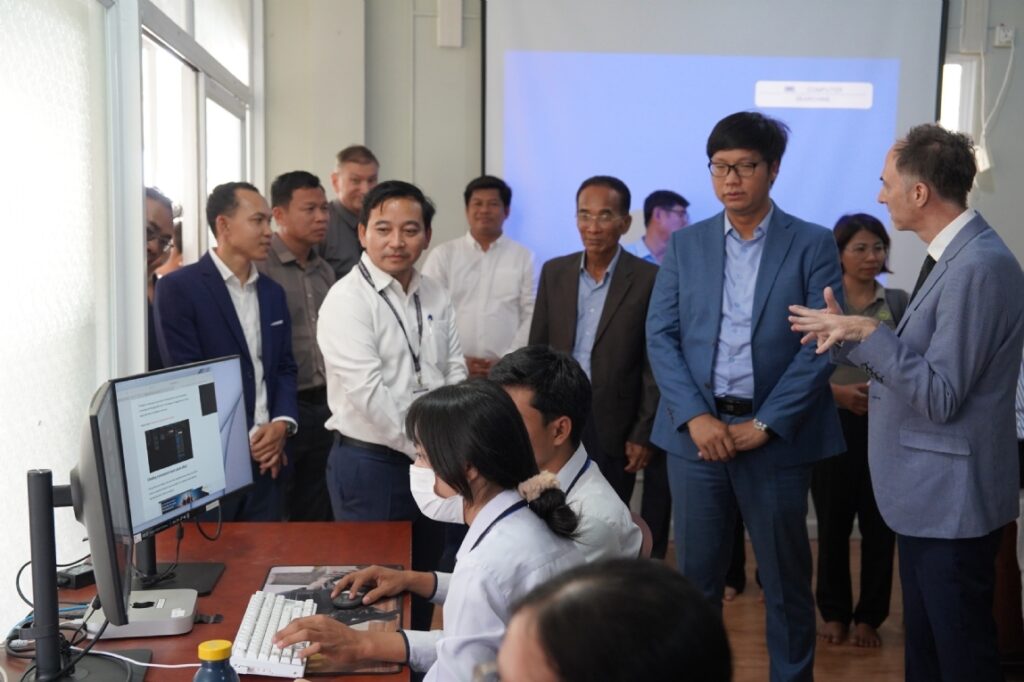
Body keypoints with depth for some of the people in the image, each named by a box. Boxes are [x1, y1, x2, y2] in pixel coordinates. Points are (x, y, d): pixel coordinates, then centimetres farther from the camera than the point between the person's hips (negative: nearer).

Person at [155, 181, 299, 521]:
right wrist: (242, 441, -11)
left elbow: (285, 366, 13)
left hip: (268, 456, 6)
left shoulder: (272, 292, 13)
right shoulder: (178, 288, -8)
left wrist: (282, 424, -6)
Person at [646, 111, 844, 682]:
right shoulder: (685, 245, 7)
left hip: (777, 436, -2)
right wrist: (696, 417, -10)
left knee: (786, 581, 11)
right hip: (697, 431, 2)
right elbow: (661, 336, 2)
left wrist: (762, 426, -12)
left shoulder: (814, 245, 0)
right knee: (696, 579, 11)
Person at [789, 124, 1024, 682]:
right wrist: (848, 335, 5)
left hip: (951, 499, -10)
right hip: (929, 494, 10)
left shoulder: (979, 266, -22)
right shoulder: (951, 256, 10)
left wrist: (869, 332, -22)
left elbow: (939, 396, -24)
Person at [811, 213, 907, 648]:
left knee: (879, 526, 4)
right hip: (833, 425, -1)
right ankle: (834, 612, 22)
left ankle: (869, 616, 18)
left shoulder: (898, 302, 5)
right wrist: (838, 392, -15)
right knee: (833, 524, 6)